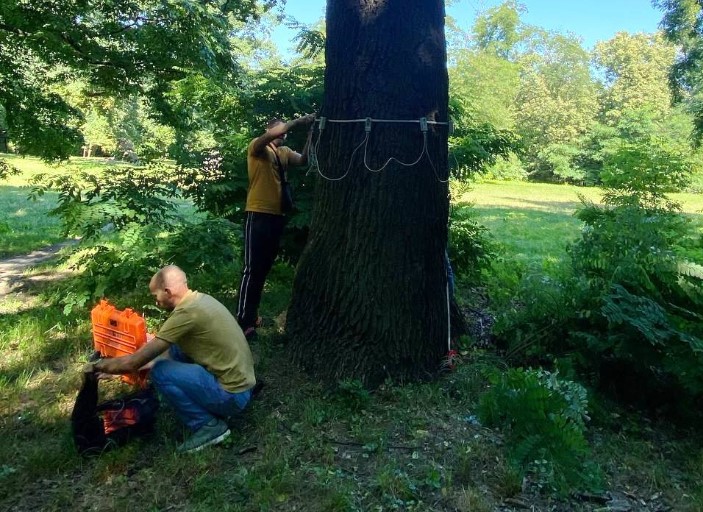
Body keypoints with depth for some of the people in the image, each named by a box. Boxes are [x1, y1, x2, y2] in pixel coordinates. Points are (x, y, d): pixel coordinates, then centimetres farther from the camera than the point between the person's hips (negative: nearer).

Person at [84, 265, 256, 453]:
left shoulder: (187, 312, -21)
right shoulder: (199, 299, 7)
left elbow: (134, 362, -15)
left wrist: (97, 366, 4)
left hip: (232, 395, -9)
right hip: (241, 382, 9)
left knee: (160, 372, -13)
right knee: (173, 348, 15)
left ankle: (209, 425, -2)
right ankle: (213, 409, 14)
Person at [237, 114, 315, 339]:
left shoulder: (285, 151, 15)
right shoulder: (257, 147, -3)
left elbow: (304, 159, -4)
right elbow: (273, 134, -23)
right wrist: (299, 121, -17)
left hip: (277, 215, 7)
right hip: (258, 214, -7)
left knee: (264, 267, 13)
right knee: (252, 268, -8)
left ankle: (252, 313, 25)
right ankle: (243, 321, -4)